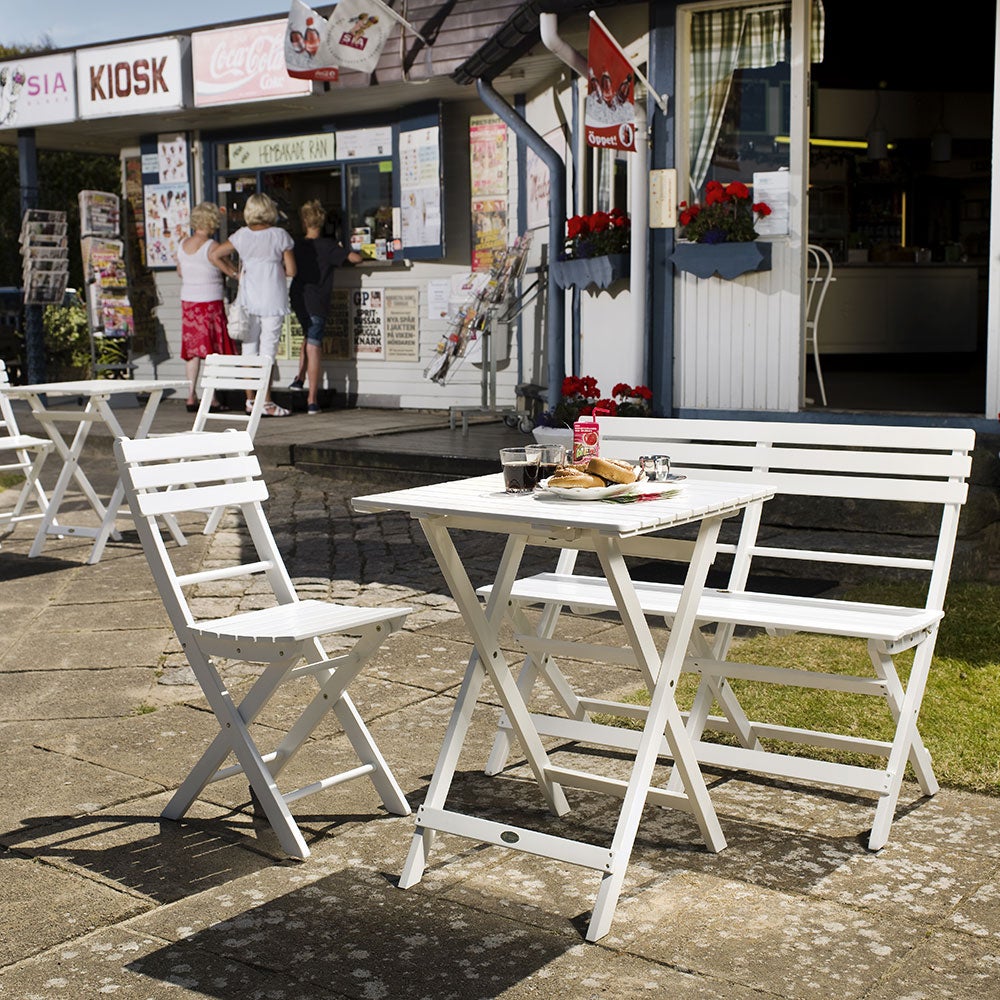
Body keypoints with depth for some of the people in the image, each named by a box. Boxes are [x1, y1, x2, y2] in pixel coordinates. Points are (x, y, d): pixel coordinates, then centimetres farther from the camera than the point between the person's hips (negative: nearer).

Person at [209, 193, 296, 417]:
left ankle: (250, 400, 15)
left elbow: (213, 255, 5)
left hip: (248, 299, 4)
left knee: (249, 348, 11)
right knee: (268, 350, -2)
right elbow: (291, 270, -6)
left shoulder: (241, 235, 3)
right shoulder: (279, 235, -6)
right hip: (272, 301, -4)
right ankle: (266, 403, -1)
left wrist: (235, 273, 9)